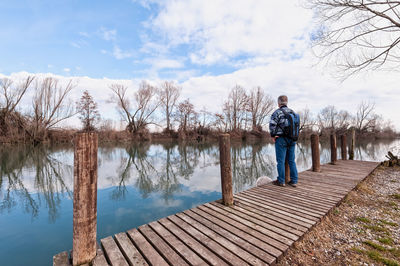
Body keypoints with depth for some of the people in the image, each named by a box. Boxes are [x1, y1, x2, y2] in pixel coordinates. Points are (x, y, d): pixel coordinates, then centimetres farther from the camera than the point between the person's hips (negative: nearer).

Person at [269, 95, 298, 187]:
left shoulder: (277, 112, -9)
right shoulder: (293, 112, 11)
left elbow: (272, 124, -18)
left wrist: (272, 135, -7)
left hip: (281, 139, -6)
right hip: (292, 140, 6)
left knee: (280, 161, 1)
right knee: (292, 161, 12)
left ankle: (281, 181, 8)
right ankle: (294, 181, 18)